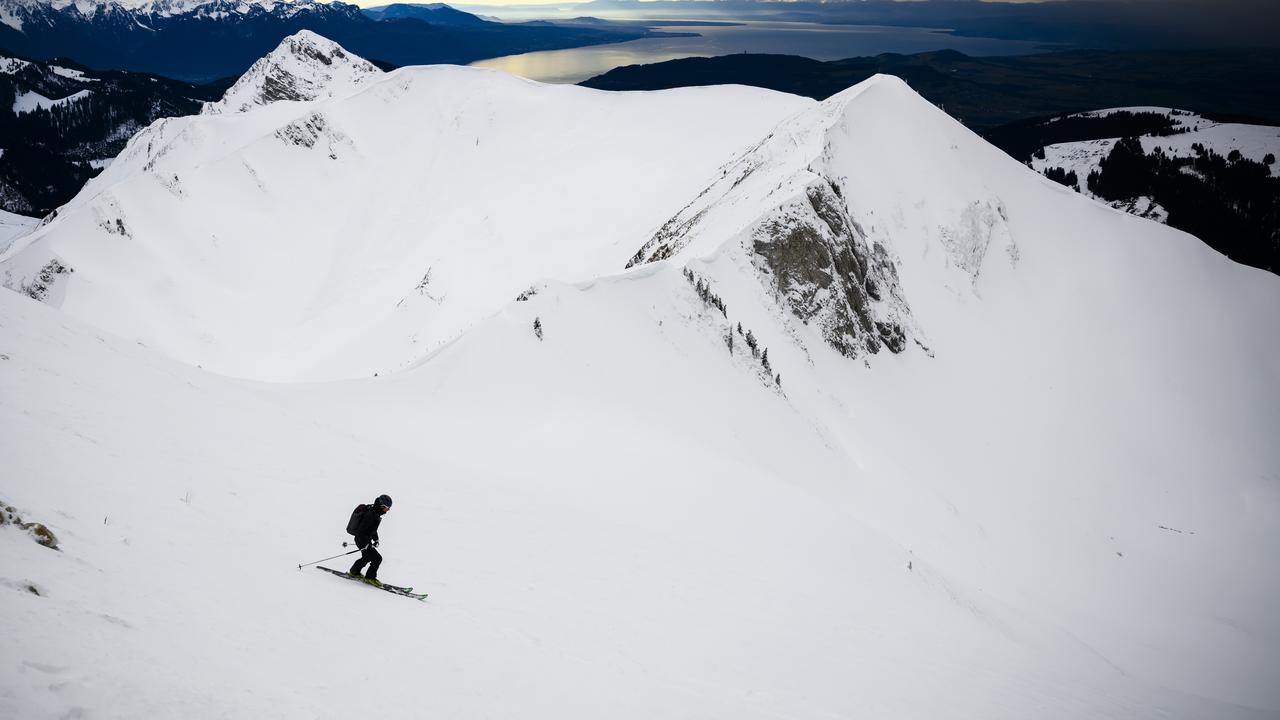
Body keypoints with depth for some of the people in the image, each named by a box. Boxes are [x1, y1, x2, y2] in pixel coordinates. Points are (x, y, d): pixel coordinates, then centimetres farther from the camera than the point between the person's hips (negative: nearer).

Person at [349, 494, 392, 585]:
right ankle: (370, 578, 4)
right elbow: (360, 530, -28)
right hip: (362, 540, -10)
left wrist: (376, 539, 15)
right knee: (377, 558, -11)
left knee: (367, 557, 29)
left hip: (366, 540, 10)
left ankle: (354, 572, 48)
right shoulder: (370, 515, -28)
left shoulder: (376, 513, 4)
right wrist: (366, 544, -28)